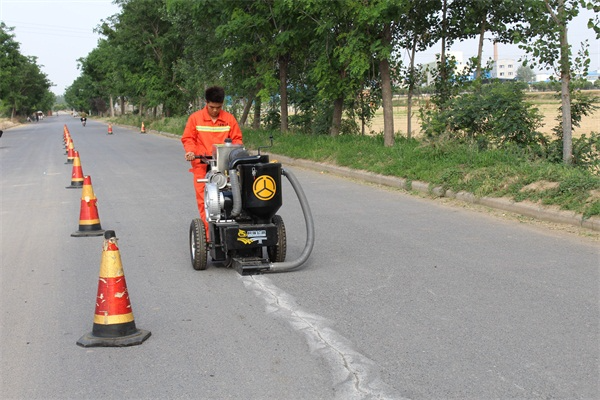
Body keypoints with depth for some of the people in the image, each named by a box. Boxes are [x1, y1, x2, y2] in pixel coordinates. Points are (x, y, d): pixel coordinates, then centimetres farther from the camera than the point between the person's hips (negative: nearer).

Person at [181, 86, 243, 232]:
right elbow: (188, 138, 9)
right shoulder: (195, 118, 5)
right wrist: (190, 151, -9)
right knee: (204, 200, -4)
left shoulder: (229, 118, 8)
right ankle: (208, 234, 0)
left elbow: (237, 138, 13)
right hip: (202, 166, -1)